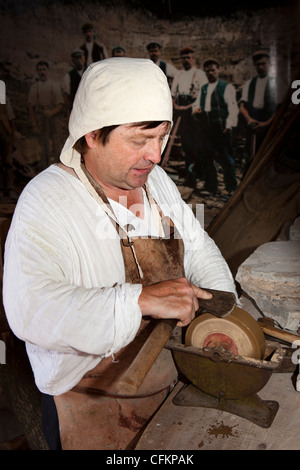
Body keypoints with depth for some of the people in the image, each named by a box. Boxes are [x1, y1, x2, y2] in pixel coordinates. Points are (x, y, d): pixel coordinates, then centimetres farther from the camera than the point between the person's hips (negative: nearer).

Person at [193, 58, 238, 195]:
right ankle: (210, 187, 18)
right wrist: (196, 109, 2)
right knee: (207, 157, 8)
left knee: (225, 158, -5)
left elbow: (233, 108, -4)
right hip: (206, 127, 6)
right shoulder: (203, 89, 20)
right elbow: (197, 103, 27)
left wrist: (229, 125, -14)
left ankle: (232, 188, 5)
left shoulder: (226, 87, 2)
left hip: (221, 127, -6)